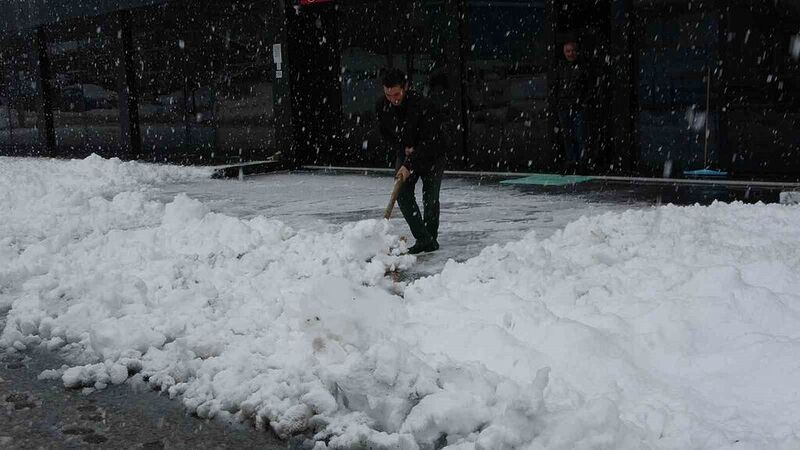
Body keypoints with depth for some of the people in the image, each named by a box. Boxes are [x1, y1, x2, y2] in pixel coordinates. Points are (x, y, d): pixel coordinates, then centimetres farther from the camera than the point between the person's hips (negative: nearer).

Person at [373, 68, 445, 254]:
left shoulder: (424, 106, -31)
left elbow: (428, 141, -28)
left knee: (430, 198, -3)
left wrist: (409, 165, -31)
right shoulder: (381, 106, -14)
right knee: (403, 194, -9)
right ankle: (422, 239, -3)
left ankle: (431, 238, 16)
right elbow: (384, 135, 1)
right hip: (404, 154, 5)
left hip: (431, 156, -4)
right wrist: (402, 148, -15)